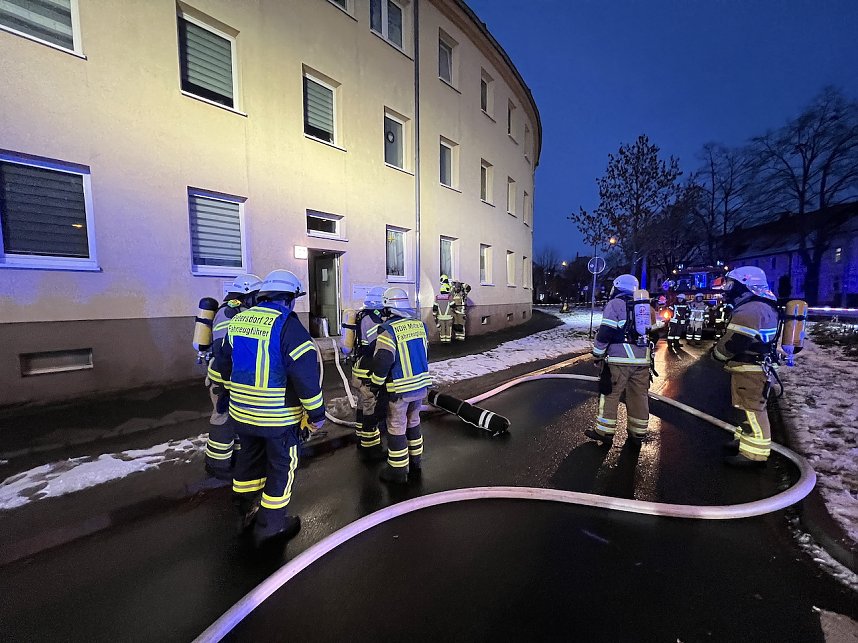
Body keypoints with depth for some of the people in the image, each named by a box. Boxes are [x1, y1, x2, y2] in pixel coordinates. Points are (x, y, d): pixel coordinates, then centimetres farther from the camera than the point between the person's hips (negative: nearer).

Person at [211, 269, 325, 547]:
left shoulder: (237, 321, 3)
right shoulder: (287, 325, -20)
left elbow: (223, 365, 15)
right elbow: (306, 374, -24)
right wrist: (316, 413, -13)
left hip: (241, 412, 7)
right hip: (278, 416, -7)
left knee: (249, 458, 25)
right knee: (282, 466, 12)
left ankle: (247, 512, 44)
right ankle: (270, 525, 27)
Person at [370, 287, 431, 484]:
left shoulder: (388, 330, -18)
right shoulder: (420, 325, 2)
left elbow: (381, 362, -20)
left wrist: (376, 384, -5)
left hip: (400, 389, -6)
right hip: (421, 385, 6)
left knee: (396, 428, 10)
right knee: (413, 423, 22)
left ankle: (398, 471, 22)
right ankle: (415, 464, 34)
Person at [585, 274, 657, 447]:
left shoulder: (615, 304, -5)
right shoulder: (647, 307, 18)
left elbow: (605, 333, -12)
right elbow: (651, 332, 22)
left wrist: (598, 354, -4)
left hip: (619, 359, -6)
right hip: (643, 359, 7)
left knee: (610, 395, 2)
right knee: (639, 397, 12)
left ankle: (604, 432, 8)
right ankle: (638, 434, 21)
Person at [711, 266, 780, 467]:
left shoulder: (749, 311, -23)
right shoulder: (764, 307, 12)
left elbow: (733, 343, -23)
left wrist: (716, 353, -5)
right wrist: (720, 346, 12)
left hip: (748, 370, -11)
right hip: (758, 366, 11)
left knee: (752, 410, -2)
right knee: (749, 409, 20)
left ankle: (754, 454, 7)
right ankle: (746, 441, 33)